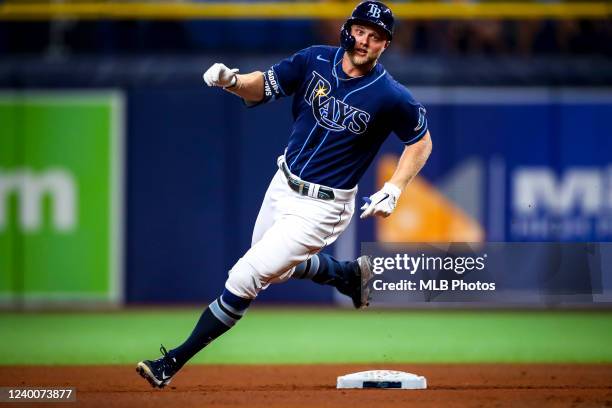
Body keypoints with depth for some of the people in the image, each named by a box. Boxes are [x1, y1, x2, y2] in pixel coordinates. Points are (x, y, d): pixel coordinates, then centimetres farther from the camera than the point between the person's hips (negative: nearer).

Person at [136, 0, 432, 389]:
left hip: (322, 207, -7)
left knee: (246, 277, -11)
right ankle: (349, 274, 50)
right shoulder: (315, 61, -7)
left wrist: (393, 191, -14)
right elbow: (263, 87, 0)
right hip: (283, 184, 7)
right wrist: (232, 80, -22)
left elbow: (422, 141, -4)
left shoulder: (391, 97, -18)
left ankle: (174, 361, -3)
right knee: (276, 268, 27)